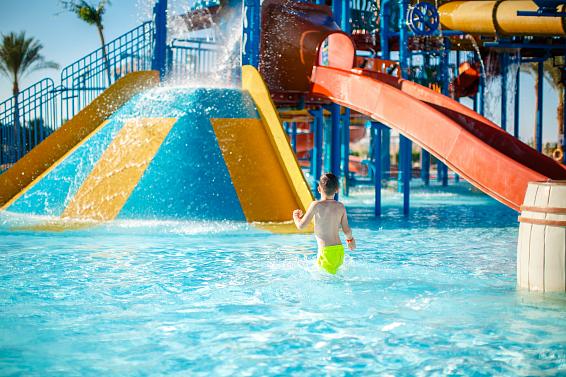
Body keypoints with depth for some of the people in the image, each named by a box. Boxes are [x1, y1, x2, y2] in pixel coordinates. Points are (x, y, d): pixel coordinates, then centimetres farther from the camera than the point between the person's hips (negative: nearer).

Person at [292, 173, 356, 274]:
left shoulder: (316, 205, -8)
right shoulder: (341, 207, 5)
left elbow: (301, 225, -4)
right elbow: (347, 230, 8)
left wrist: (296, 216, 18)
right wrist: (350, 239, 31)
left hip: (326, 251, -6)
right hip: (339, 250, 6)